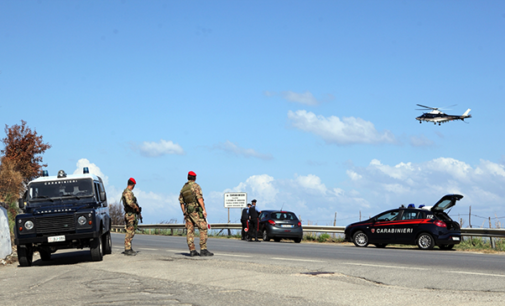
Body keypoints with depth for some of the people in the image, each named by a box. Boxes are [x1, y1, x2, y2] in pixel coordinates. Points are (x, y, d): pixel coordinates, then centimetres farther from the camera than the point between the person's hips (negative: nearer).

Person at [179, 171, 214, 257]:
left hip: (188, 211, 7)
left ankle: (192, 251, 2)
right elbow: (199, 198, -18)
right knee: (203, 229, -7)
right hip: (196, 210, -7)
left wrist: (184, 213, 19)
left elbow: (181, 202, 15)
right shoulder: (195, 186, -7)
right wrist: (204, 209, -19)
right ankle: (203, 250, -14)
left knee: (190, 231, 4)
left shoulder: (183, 188, 14)